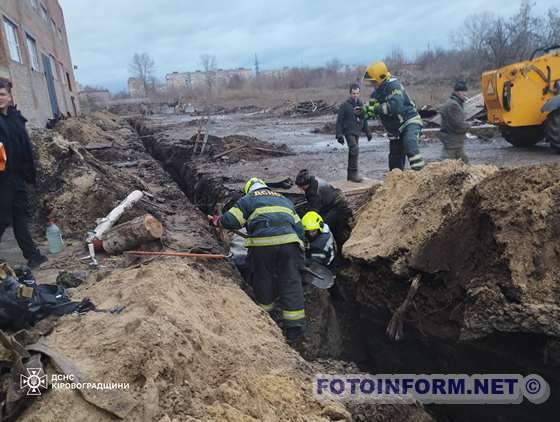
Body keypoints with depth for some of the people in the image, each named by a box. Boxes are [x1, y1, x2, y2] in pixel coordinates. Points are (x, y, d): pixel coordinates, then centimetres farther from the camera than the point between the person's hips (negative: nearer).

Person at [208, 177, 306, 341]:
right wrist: (299, 245, 32)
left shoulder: (248, 199, 19)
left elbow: (231, 221, 8)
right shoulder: (285, 200, 33)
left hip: (262, 244, -3)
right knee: (291, 282, 4)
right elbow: (299, 227, 25)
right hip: (289, 242, 3)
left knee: (263, 280, 14)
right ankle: (295, 327, 4)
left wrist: (218, 221, 28)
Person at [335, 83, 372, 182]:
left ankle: (350, 174, 20)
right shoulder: (345, 105, -8)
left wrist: (367, 132, 20)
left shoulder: (361, 104, 11)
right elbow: (339, 121, -8)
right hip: (349, 132, -6)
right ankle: (354, 173, -15)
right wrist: (339, 135, -14)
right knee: (355, 150, -21)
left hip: (357, 132, 7)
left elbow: (364, 120, 21)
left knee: (352, 152, 11)